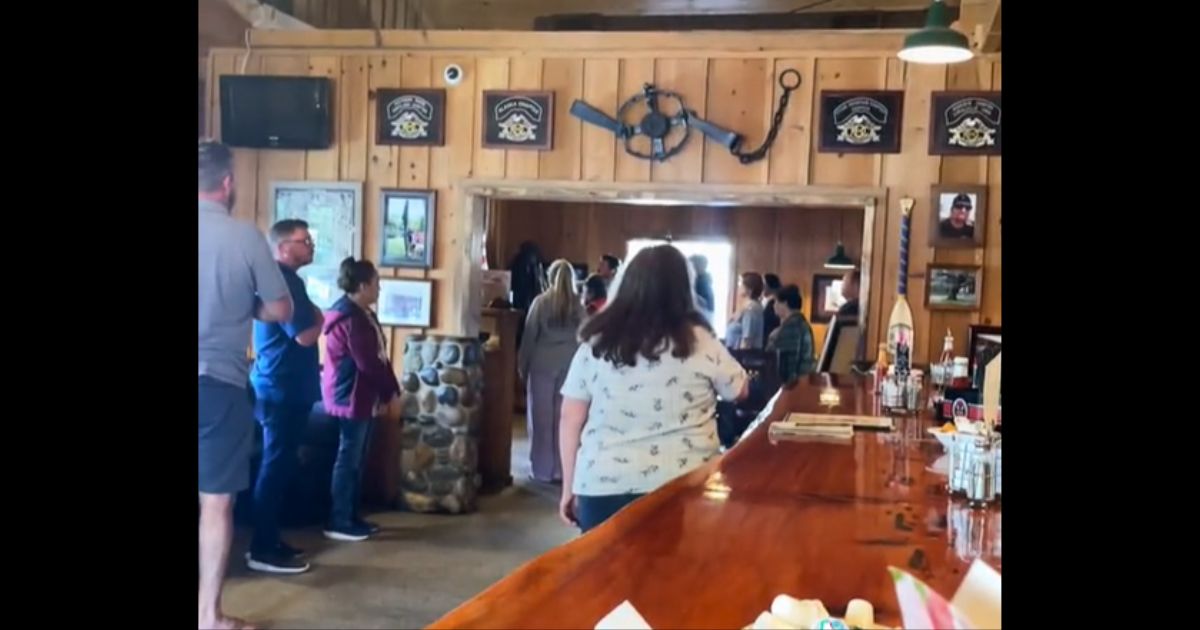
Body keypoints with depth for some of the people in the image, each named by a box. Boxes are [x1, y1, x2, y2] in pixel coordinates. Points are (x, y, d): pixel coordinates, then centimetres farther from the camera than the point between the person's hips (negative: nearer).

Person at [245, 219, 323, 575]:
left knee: (277, 467, 13)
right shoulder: (286, 281, -16)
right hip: (284, 389, -10)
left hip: (280, 386, 10)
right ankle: (262, 551, 0)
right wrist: (320, 319, -3)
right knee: (276, 468, -6)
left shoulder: (277, 279, 17)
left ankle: (268, 543, 19)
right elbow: (304, 336, -21)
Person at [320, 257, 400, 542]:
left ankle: (351, 517, 20)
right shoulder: (351, 317, -18)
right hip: (351, 397, -10)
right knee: (348, 459, -4)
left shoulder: (360, 314, 14)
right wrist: (391, 393, -11)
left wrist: (389, 392, 10)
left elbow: (379, 357, 15)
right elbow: (368, 363, -20)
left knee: (356, 460, 13)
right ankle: (338, 523, 2)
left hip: (362, 397, 10)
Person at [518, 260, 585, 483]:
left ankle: (543, 469, 7)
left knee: (542, 416, 4)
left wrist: (522, 364, 5)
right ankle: (561, 469, 11)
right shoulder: (578, 305, 3)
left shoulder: (541, 302, -4)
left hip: (543, 363, -2)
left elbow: (530, 336, -3)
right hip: (570, 364, 2)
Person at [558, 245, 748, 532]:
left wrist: (569, 489, 13)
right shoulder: (699, 343, -4)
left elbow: (570, 422, 4)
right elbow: (740, 390, 13)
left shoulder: (596, 344, 0)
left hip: (603, 488, 1)